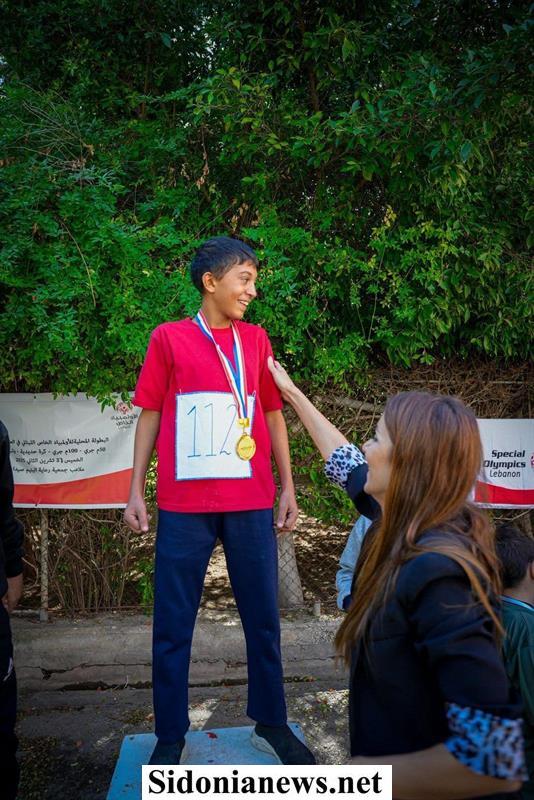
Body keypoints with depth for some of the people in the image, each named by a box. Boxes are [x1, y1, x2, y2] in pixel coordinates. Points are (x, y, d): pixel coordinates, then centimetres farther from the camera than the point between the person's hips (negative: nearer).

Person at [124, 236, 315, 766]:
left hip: (251, 503, 3)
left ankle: (270, 722, 27)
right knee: (173, 625, 6)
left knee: (263, 619, 10)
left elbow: (272, 414, 12)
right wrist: (136, 491, 0)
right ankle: (170, 737, 22)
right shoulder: (168, 338, 2)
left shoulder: (256, 339, 9)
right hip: (183, 506, -2)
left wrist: (288, 487, 9)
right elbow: (151, 415, 4)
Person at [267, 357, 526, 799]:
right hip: (396, 754, 7)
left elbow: (497, 758, -35)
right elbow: (348, 466, 12)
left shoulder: (438, 573, -33)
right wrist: (292, 392, 21)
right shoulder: (419, 529, -7)